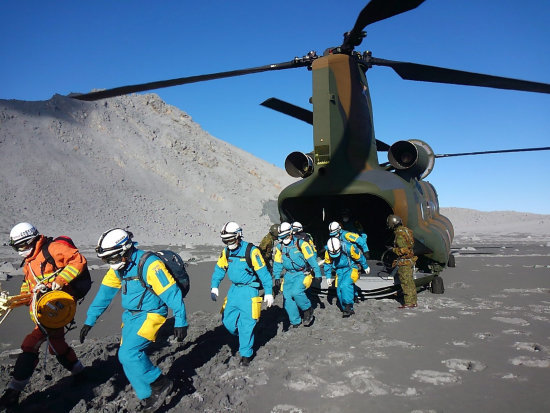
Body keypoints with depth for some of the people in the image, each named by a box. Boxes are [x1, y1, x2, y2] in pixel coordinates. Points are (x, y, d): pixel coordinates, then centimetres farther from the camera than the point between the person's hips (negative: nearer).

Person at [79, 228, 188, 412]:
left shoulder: (149, 264, -24)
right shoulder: (119, 267, 1)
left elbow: (171, 293, -23)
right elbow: (105, 292, 10)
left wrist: (180, 322, -22)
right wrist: (89, 320, 10)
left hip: (150, 314, -8)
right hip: (130, 315, 8)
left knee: (128, 354, -18)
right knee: (127, 357, 6)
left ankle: (161, 384, 0)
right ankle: (148, 397, 21)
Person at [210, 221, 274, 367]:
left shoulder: (251, 251, -17)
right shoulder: (226, 252, 1)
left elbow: (263, 272, -13)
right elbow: (219, 269, 12)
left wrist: (268, 293, -11)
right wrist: (214, 287, 1)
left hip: (249, 290, -6)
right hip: (234, 289, 6)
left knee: (246, 324, -5)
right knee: (227, 321, 8)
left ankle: (246, 354, 12)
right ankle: (244, 337, 34)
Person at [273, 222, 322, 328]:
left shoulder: (301, 244, -10)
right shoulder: (280, 247, 5)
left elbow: (312, 259, -8)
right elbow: (277, 263, 14)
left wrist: (318, 274, -8)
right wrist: (277, 278, 10)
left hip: (302, 274, -5)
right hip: (289, 275, 5)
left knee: (296, 292, -27)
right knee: (287, 297, -4)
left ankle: (308, 309, -1)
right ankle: (295, 322, 11)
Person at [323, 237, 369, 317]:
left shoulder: (348, 248, -26)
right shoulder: (328, 251, -14)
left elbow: (359, 257, -10)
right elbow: (327, 264, 3)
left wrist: (365, 267, 2)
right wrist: (328, 277, 1)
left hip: (350, 269, -5)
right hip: (339, 271, 5)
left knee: (345, 285, -27)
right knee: (339, 291, -2)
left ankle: (348, 306, -15)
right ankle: (346, 309, 14)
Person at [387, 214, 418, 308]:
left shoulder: (399, 234, -21)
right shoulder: (405, 230, 8)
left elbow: (403, 250, -25)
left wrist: (393, 249, -10)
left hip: (404, 262, -10)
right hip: (410, 260, 10)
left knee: (406, 282, -3)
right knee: (410, 282, 16)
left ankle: (408, 303, 3)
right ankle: (413, 301, 24)